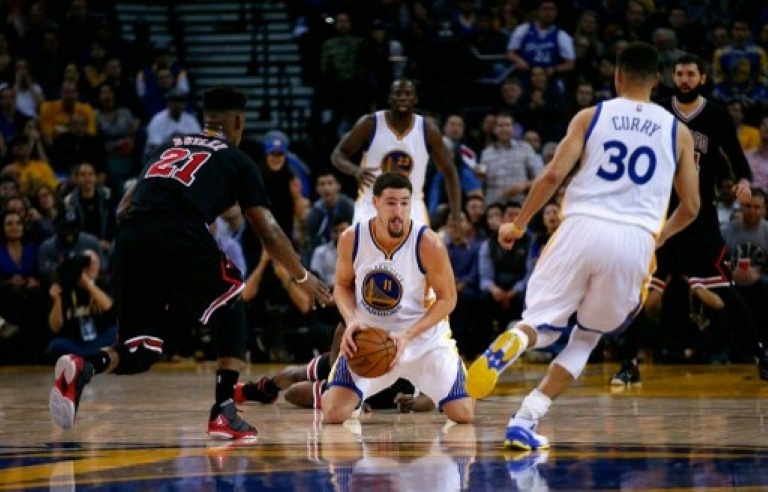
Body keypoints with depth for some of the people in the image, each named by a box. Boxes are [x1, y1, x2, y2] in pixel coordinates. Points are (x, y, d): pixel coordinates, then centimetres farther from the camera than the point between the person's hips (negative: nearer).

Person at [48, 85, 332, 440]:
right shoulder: (237, 161, 19)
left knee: (139, 353, 13)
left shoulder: (169, 145, 33)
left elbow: (124, 209, 27)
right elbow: (268, 232, 18)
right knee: (231, 308, 24)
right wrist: (303, 278, 30)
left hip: (130, 238, 4)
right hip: (181, 239, -4)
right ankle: (224, 411, 13)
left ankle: (84, 367, -20)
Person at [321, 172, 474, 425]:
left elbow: (447, 298, -12)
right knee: (333, 413, -14)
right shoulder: (351, 239, -14)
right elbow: (342, 285, 3)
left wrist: (408, 336, -24)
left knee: (464, 414, -5)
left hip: (423, 335, -1)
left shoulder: (428, 243, -21)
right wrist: (351, 321, -18)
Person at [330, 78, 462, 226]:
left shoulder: (428, 131, -6)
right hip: (372, 207, -1)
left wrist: (456, 216, -6)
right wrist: (355, 170, -28)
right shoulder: (370, 124, -10)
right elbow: (338, 154, -4)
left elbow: (449, 172, 3)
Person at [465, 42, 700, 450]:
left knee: (542, 325, 10)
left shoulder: (591, 117, 10)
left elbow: (553, 175, -1)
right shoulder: (677, 132, 14)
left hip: (583, 227, -1)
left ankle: (512, 341, -30)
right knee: (586, 337, 18)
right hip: (635, 239, 1)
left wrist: (518, 225, 11)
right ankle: (526, 420, 2)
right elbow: (690, 207, 15)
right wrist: (660, 236, 35)